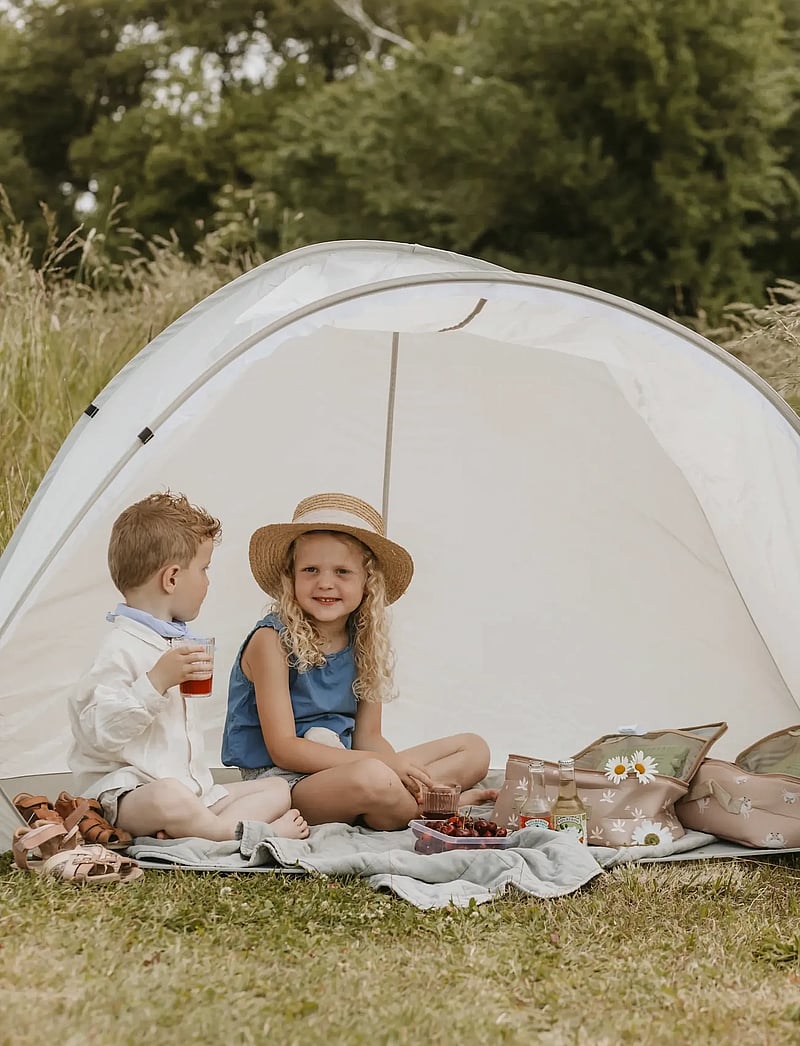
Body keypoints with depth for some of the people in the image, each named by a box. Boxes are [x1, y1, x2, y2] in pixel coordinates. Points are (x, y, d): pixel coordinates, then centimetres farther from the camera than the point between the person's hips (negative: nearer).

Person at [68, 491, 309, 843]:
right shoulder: (122, 648, -14)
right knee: (169, 797, -42)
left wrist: (200, 779, 18)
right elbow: (100, 731, -25)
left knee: (279, 790, 2)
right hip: (124, 792, -10)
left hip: (191, 786, 10)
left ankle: (188, 830, -22)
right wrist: (157, 680, -29)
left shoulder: (175, 640, 19)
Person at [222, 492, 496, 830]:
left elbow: (367, 736, 8)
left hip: (344, 767, 8)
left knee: (474, 749, 7)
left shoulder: (365, 642, 6)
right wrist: (385, 763, -22)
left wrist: (398, 767, -17)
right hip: (279, 780, -7)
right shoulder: (272, 641, -13)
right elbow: (283, 749, -17)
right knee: (371, 777, -38)